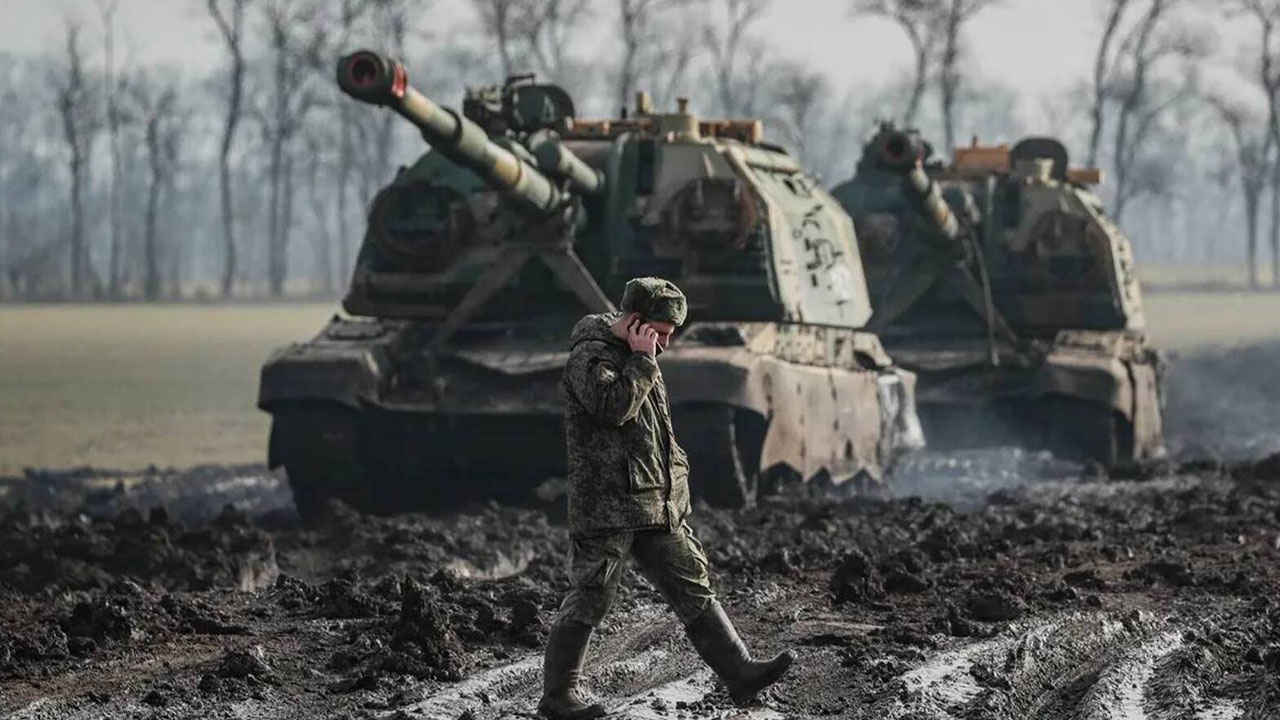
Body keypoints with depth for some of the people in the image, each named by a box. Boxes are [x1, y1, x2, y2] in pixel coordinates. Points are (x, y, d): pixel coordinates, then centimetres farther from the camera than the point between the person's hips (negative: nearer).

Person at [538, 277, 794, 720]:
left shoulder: (639, 358, 19)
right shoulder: (589, 356, -11)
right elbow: (613, 406, -28)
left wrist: (677, 472, 23)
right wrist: (641, 360, -18)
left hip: (657, 504, 9)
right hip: (606, 505, -9)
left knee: (694, 588, 4)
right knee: (590, 601, -3)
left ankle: (739, 674, 3)